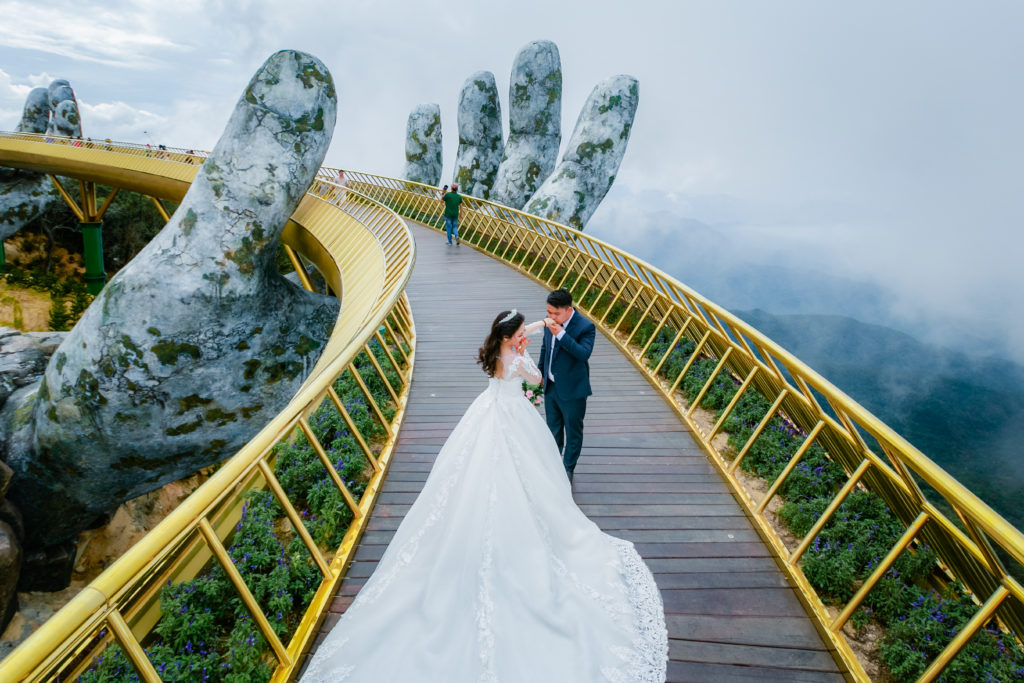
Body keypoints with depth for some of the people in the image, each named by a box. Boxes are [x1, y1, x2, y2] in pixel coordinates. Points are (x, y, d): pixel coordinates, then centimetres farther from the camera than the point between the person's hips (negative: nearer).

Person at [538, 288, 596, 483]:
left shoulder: (586, 327, -22)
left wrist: (561, 334, -40)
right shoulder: (550, 322, -3)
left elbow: (584, 353, -37)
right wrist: (540, 373, 20)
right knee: (553, 428, 23)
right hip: (551, 387, 6)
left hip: (572, 391, -6)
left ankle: (568, 469, 32)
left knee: (573, 432, 13)